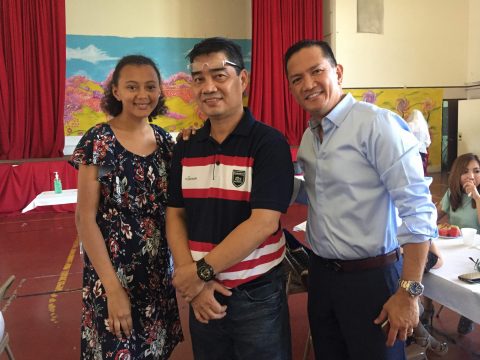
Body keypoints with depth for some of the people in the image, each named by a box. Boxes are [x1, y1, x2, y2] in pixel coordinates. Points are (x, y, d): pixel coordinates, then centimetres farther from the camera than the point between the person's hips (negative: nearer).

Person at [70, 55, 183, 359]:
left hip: (159, 271, 5)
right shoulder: (98, 141, -13)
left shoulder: (165, 139, 1)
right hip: (113, 271, -5)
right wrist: (113, 287, -17)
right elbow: (85, 218, -14)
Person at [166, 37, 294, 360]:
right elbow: (175, 215, 4)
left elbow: (264, 223, -19)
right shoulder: (186, 147, 3)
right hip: (203, 296, 4)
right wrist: (192, 280, -9)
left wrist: (202, 270, -15)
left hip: (256, 295, -4)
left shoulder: (269, 143, -12)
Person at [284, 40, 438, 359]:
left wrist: (408, 292, -20)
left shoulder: (376, 124, -17)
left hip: (372, 277, -7)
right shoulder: (309, 136, 7)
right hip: (321, 274, 7)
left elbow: (418, 209, -19)